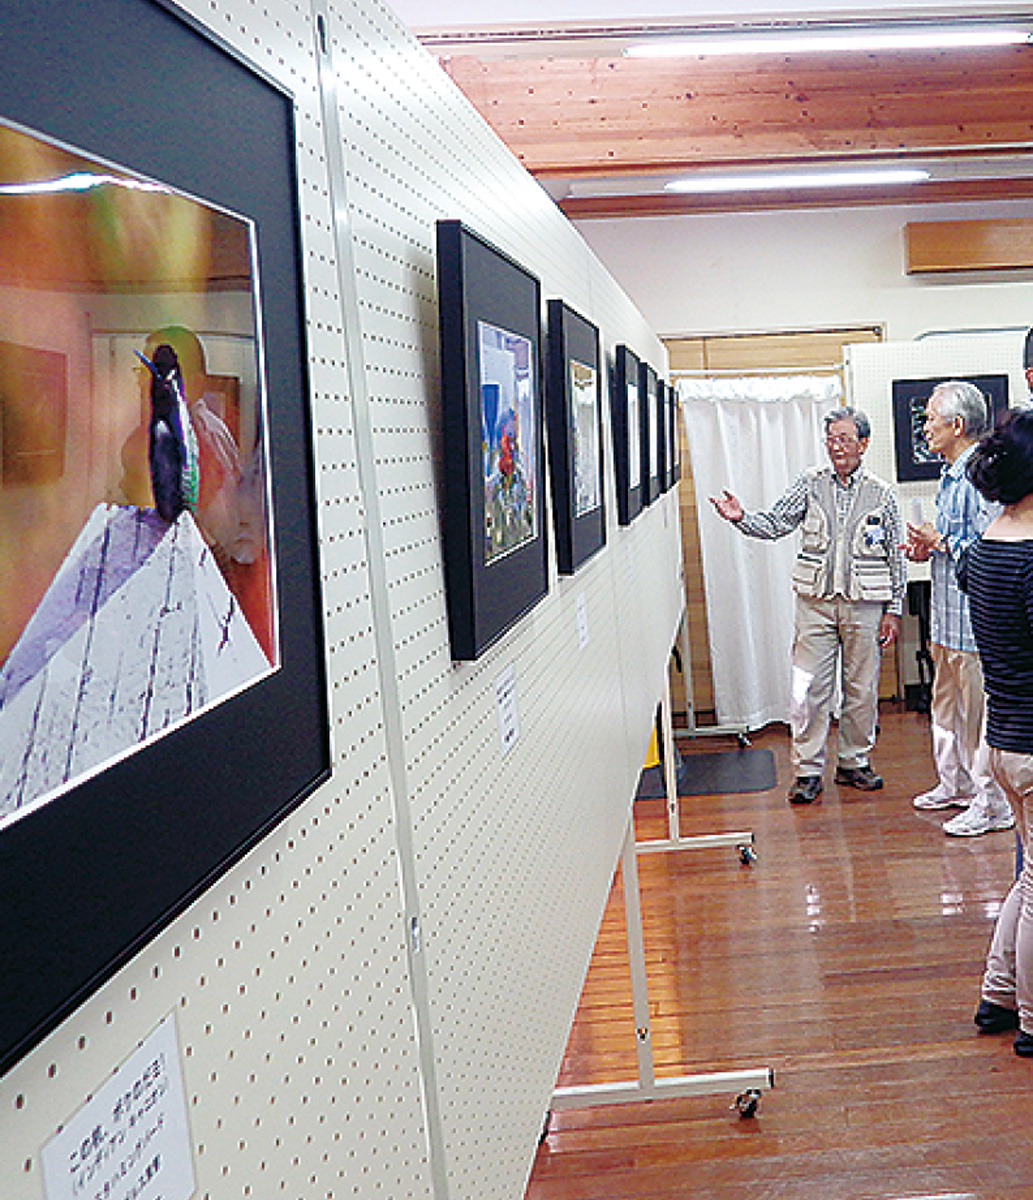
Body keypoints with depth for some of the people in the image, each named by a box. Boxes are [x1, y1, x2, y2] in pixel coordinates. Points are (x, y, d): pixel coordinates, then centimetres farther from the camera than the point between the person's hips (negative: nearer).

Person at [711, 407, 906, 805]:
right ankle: (808, 769, 7)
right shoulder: (810, 484, 4)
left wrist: (893, 610, 3)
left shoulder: (881, 495, 3)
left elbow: (896, 557, 5)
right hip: (815, 603, 0)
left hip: (864, 605, 0)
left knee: (862, 689, 7)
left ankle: (854, 762, 23)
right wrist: (740, 518, -20)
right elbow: (776, 523, -1)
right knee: (809, 689, -2)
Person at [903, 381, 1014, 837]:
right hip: (947, 613, 11)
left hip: (974, 616, -10)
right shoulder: (949, 475, 15)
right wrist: (927, 550, 10)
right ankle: (955, 784, 33)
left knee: (979, 711, -3)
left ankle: (992, 804, 7)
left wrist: (941, 543, -15)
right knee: (946, 704, 19)